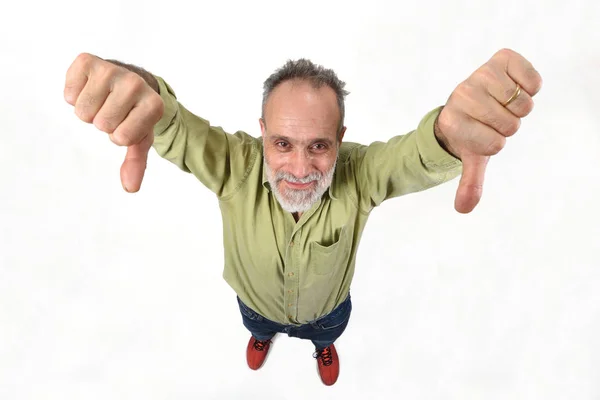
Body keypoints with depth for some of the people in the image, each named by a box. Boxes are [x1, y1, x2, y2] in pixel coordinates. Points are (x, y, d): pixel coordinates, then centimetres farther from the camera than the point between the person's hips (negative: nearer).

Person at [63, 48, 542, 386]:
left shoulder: (359, 174, -41)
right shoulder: (234, 165, -40)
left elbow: (424, 152, -57)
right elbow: (173, 123, -53)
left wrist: (455, 127, -83)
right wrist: (137, 83, -79)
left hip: (328, 306, 0)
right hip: (256, 302, 1)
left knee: (328, 332, 38)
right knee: (258, 327, 39)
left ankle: (323, 346, 78)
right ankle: (263, 336, 79)